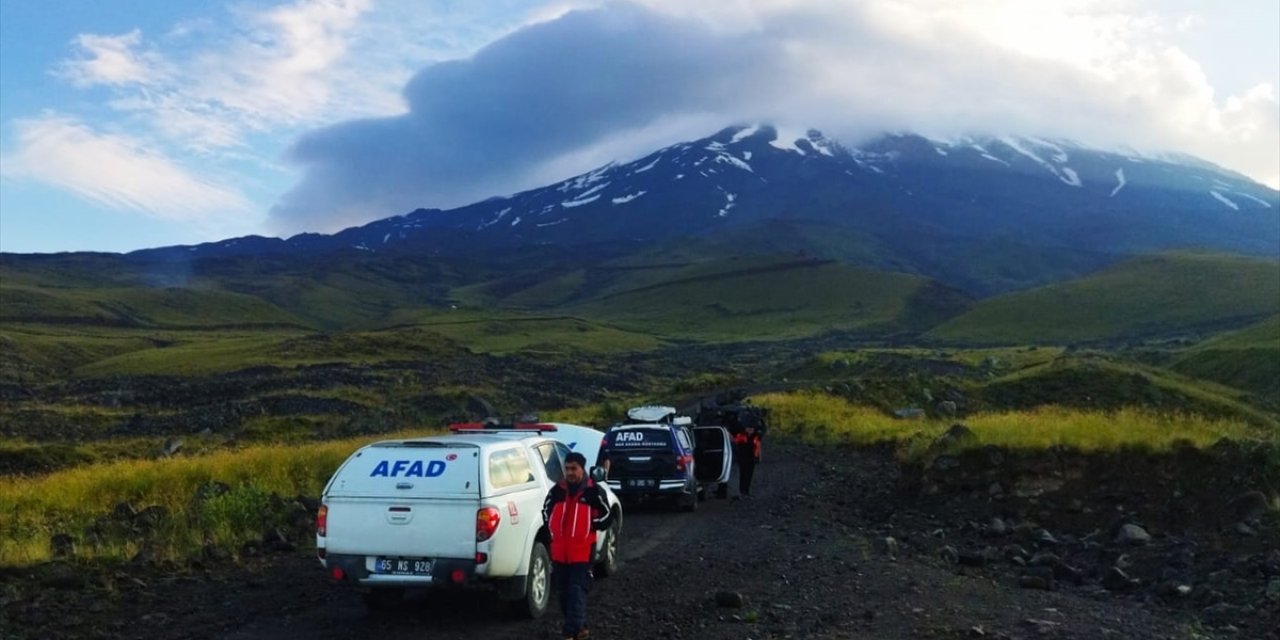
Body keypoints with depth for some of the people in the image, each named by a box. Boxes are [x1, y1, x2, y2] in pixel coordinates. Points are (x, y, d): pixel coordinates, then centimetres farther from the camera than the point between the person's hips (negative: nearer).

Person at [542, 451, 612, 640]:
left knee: (577, 590, -11)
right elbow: (546, 511, 20)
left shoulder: (593, 491, -5)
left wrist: (588, 527, -7)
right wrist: (552, 530, 8)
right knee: (563, 590, 12)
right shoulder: (557, 490, 6)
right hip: (559, 550, 5)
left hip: (582, 551, -5)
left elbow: (606, 517, -1)